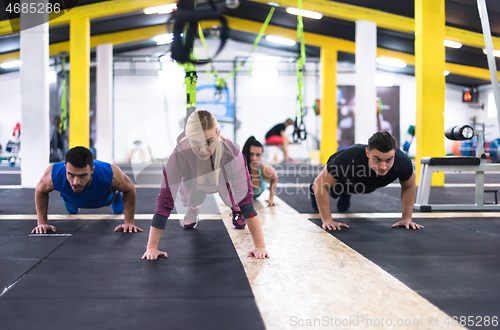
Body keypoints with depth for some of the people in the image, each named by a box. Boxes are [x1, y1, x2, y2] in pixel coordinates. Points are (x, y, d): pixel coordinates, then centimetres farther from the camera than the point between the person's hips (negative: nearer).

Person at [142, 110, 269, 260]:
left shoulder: (231, 154, -45)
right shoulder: (179, 156, -44)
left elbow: (246, 200, -40)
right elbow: (164, 203, -38)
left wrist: (260, 246, -42)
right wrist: (152, 247, -37)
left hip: (224, 181, 0)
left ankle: (236, 209, 26)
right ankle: (193, 209, 33)